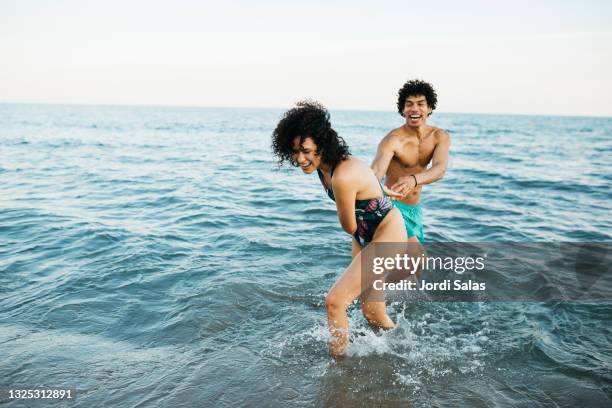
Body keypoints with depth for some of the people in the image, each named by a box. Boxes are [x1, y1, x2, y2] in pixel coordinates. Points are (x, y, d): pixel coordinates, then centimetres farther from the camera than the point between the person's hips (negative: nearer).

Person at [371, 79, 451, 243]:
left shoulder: (440, 137, -7)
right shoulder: (392, 140, -21)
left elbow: (440, 169, -26)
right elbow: (375, 173, -36)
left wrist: (414, 179, -47)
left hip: (415, 209, 7)